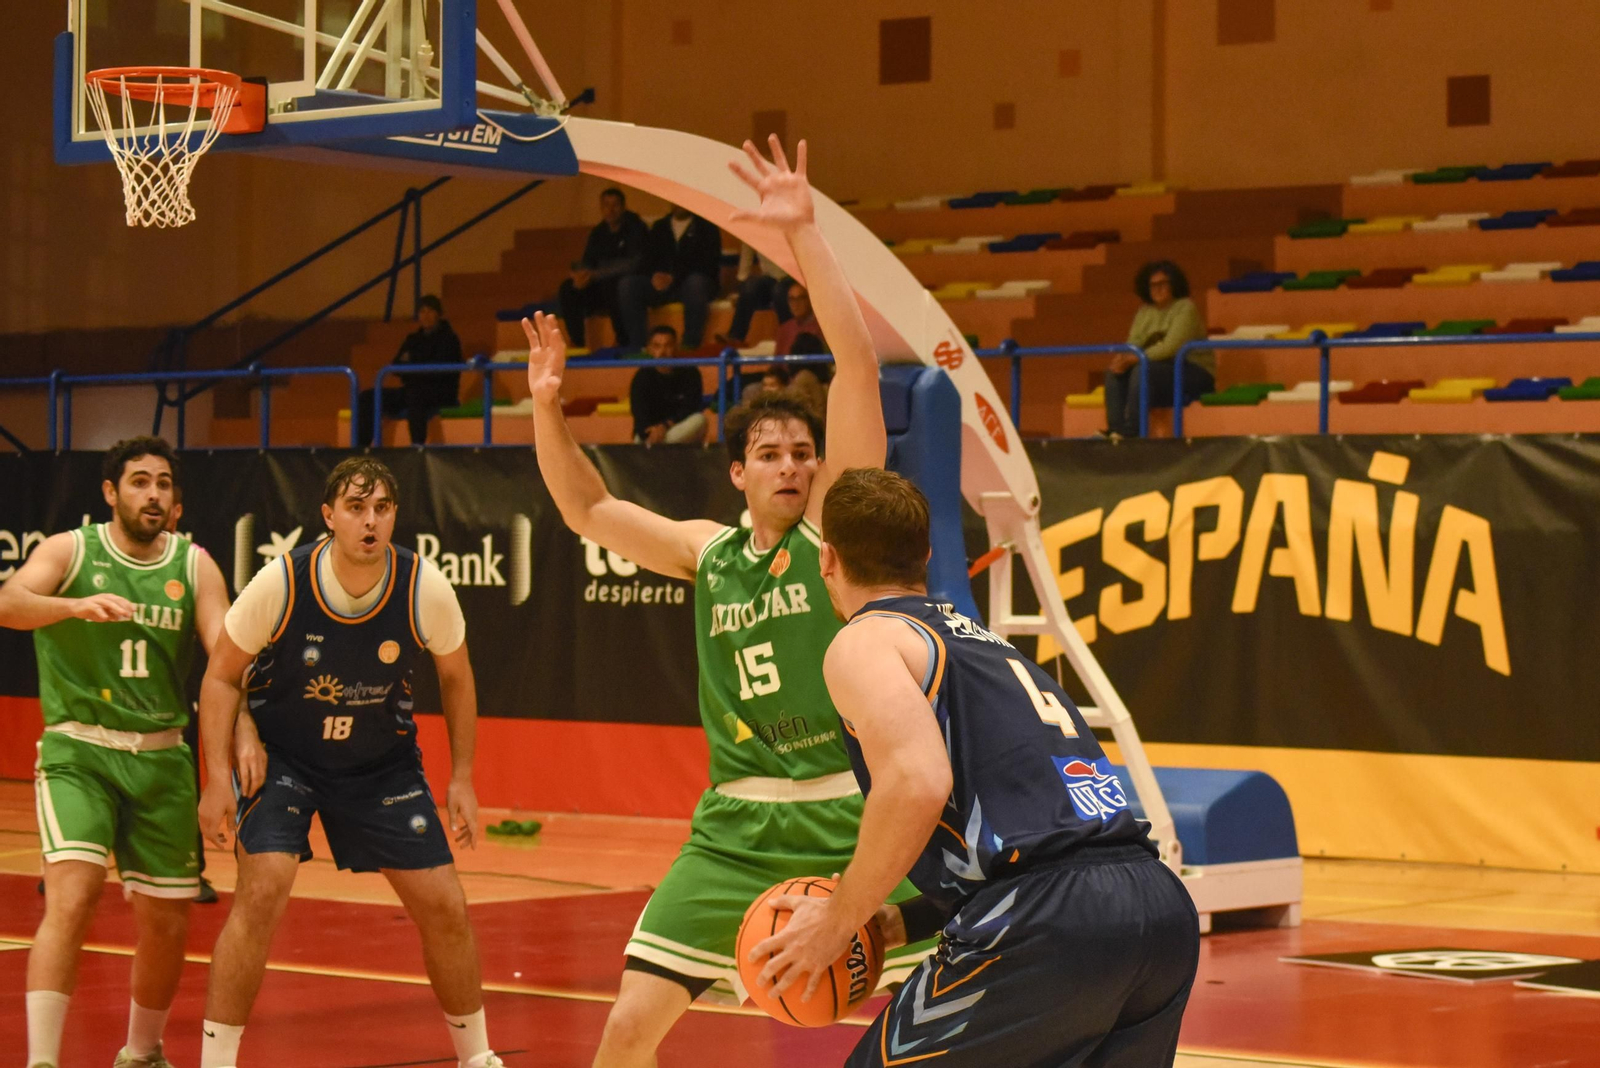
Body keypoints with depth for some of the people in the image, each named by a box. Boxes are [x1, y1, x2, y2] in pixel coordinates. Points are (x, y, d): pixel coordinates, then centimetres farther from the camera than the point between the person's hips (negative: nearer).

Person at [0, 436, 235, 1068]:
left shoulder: (194, 565, 6)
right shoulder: (69, 551, -2)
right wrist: (77, 605, -39)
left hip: (162, 759, 4)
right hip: (77, 751, -4)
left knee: (166, 925, 9)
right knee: (73, 895, -23)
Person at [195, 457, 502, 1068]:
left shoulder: (425, 589, -19)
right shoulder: (279, 584, -24)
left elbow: (455, 677, 1)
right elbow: (222, 676, -11)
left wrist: (462, 778, 1)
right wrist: (217, 778, -19)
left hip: (384, 763, 2)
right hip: (282, 757, -2)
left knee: (444, 907, 1)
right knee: (263, 891, -22)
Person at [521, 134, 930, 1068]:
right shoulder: (707, 551, 10)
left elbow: (859, 363, -12)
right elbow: (588, 509, 19)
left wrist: (804, 232, -17)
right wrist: (548, 408, 5)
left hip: (853, 813, -3)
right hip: (739, 825, 4)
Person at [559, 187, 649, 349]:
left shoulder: (635, 228, -8)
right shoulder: (598, 232, 12)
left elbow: (634, 263, -19)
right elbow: (586, 263, 11)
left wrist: (594, 275, -25)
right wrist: (582, 274, -17)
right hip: (602, 285, 6)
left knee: (609, 285, -38)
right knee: (568, 289, -15)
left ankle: (624, 342, -28)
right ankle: (577, 344, -20)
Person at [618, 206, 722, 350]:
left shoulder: (706, 227, 7)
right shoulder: (659, 227, 19)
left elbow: (709, 264, -6)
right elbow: (647, 260, 11)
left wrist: (674, 278, -19)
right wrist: (654, 276, -14)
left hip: (694, 284, -3)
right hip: (662, 283, 4)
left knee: (695, 282, -40)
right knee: (627, 284, -23)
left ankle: (691, 347, -33)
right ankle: (638, 347, -28)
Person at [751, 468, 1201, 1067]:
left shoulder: (863, 641, 6)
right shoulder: (984, 644, 31)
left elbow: (918, 783, -13)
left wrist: (840, 919, -2)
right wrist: (901, 923, 29)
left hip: (1051, 927, -8)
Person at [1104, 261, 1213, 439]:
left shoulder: (1185, 308, -10)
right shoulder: (1145, 311, 12)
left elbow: (1171, 347, -21)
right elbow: (1133, 343, 2)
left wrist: (1135, 358, -27)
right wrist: (1123, 358, -22)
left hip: (1195, 373, -7)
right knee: (1115, 374, -13)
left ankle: (1130, 433, -34)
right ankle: (1115, 431, -24)